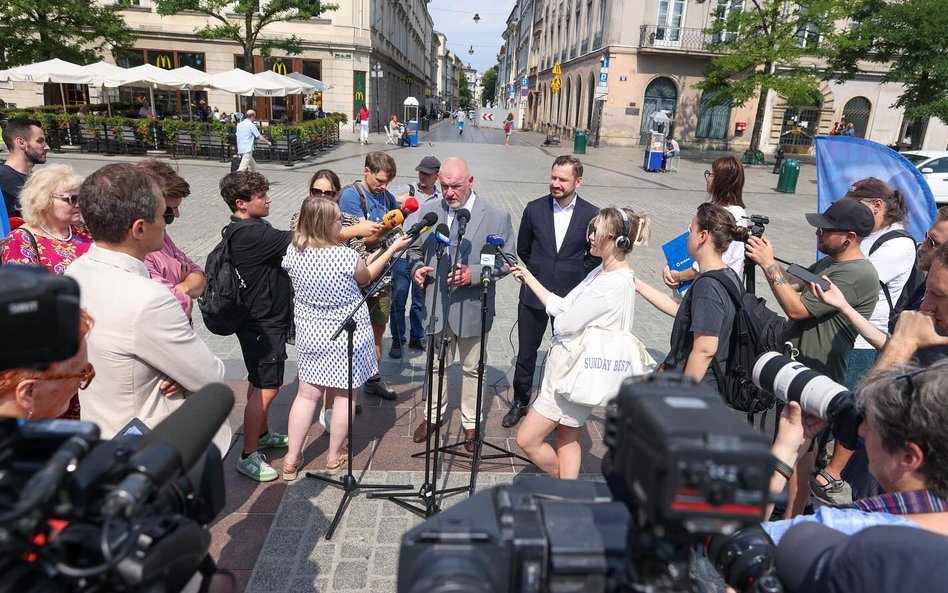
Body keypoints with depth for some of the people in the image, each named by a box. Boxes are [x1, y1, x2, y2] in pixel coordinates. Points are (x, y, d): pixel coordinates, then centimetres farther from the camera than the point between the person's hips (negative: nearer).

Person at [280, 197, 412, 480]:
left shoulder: (292, 252, -9)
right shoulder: (345, 256, -21)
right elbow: (366, 277, 1)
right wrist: (393, 248, 10)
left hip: (311, 335, 4)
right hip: (347, 337, -4)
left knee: (307, 395, 16)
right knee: (344, 395, 13)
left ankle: (291, 460, 24)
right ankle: (334, 457, 27)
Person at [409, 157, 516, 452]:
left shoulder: (496, 217, -10)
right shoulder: (428, 211, -1)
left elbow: (507, 260, -7)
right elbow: (416, 249, 11)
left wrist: (475, 273, -22)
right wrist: (418, 267, -11)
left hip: (472, 306, -2)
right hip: (436, 303, 3)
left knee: (472, 369, 13)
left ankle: (471, 424, 32)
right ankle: (433, 416, 40)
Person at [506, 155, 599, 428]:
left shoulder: (591, 215, -7)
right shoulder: (534, 209, -4)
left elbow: (595, 255, 6)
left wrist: (576, 277, 3)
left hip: (570, 297, -1)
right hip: (534, 295, 1)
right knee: (526, 353, 11)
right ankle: (520, 402, 31)